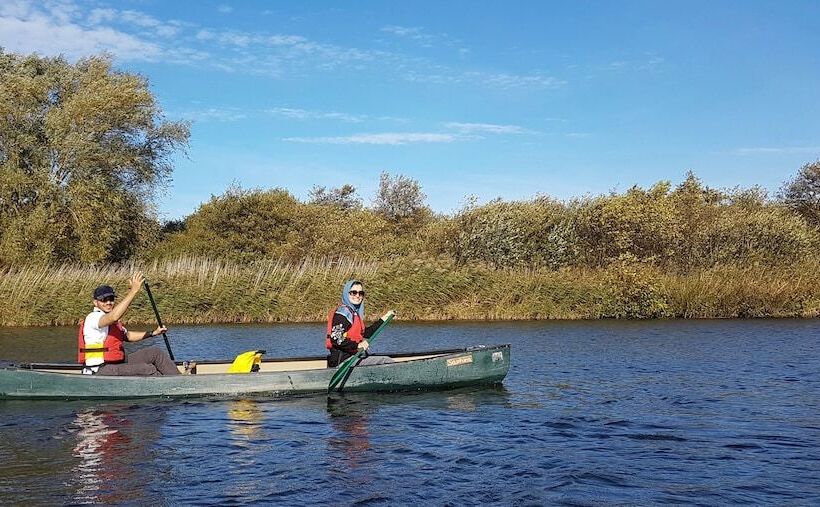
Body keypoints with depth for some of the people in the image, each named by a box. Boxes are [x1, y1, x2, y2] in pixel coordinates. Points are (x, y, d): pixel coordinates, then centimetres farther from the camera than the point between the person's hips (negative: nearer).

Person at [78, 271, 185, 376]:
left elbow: (127, 335, 30)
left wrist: (153, 333, 20)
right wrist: (133, 291, -36)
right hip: (101, 371, -10)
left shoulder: (113, 322, 15)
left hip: (118, 363, 10)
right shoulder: (93, 317, -15)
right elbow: (114, 316, -35)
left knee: (155, 352, 3)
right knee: (148, 370, -23)